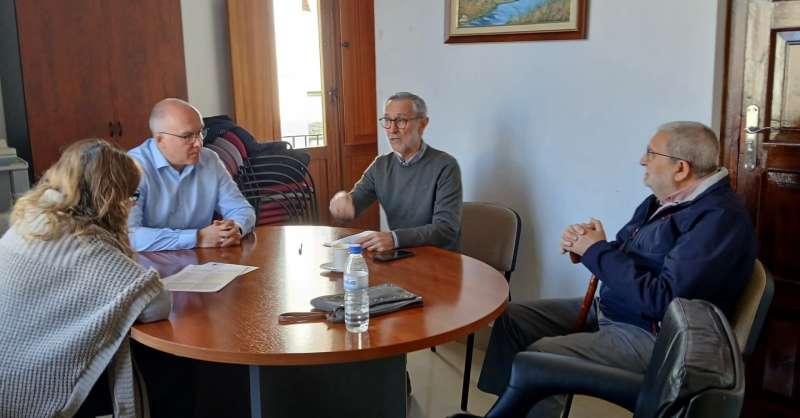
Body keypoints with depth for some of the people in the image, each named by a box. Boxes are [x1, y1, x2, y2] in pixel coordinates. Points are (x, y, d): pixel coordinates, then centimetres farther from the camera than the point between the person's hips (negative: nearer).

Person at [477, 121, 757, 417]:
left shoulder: (720, 218, -21)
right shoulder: (667, 199, 9)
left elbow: (663, 300, -28)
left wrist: (596, 251, -19)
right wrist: (583, 244, -7)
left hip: (651, 335, -10)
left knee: (538, 357, -26)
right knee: (512, 317, 4)